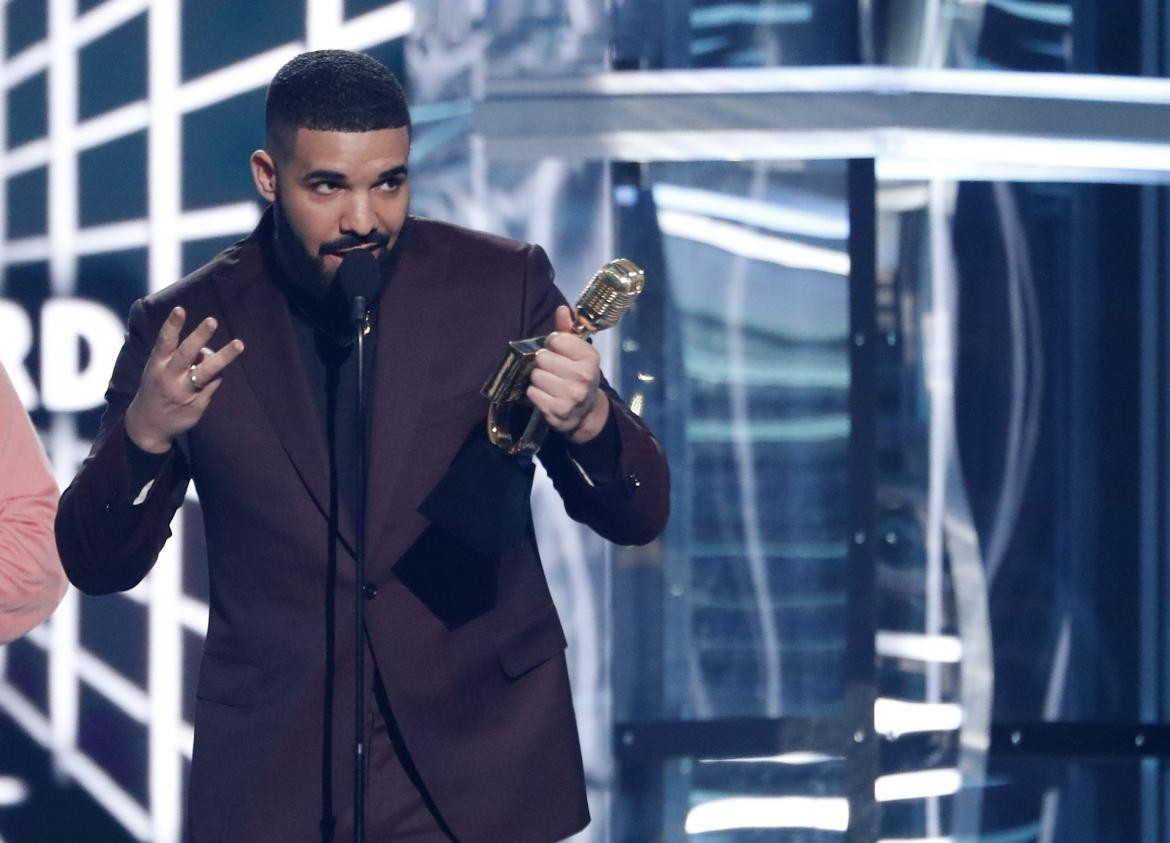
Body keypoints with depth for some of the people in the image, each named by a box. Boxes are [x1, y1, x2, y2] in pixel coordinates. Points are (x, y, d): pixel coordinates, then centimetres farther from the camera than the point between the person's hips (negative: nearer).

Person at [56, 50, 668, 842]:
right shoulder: (184, 325, -5)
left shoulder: (502, 282, -6)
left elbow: (639, 515, -6)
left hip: (485, 756, 0)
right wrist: (144, 433, -21)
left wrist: (587, 419, -28)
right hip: (275, 778, 0)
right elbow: (96, 564, -1)